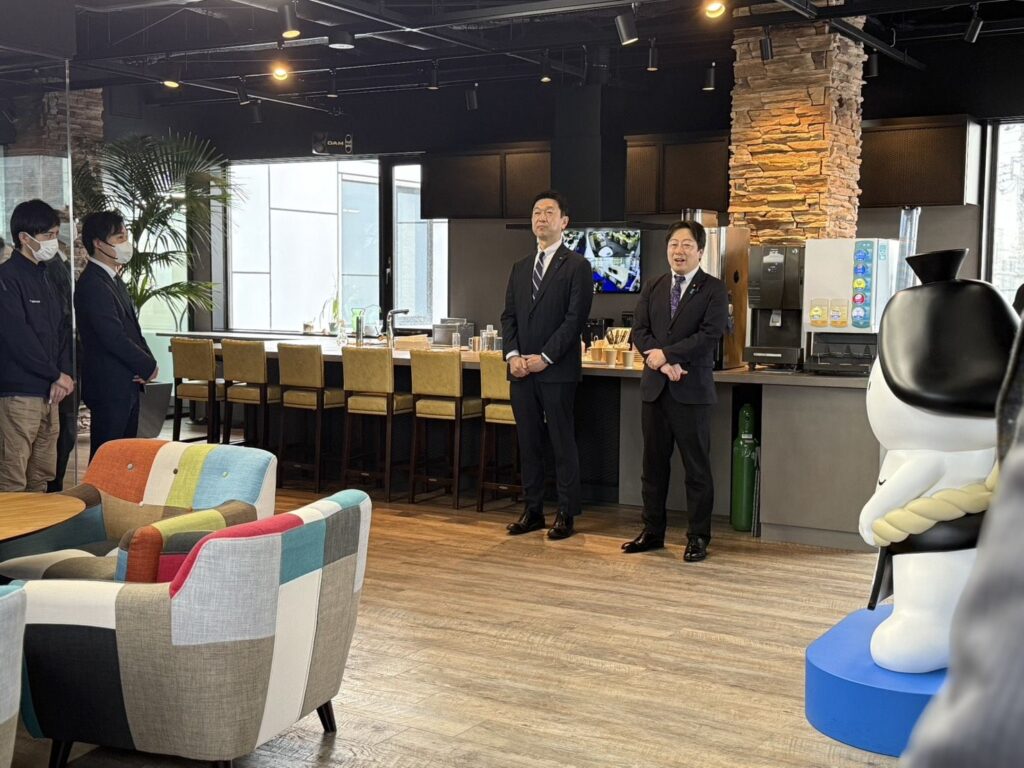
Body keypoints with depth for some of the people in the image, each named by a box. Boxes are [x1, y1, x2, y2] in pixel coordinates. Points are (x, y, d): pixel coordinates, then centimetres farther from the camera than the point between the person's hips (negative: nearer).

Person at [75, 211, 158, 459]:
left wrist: (146, 360, 1)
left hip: (127, 384, 10)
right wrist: (148, 365, -11)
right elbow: (113, 337, -22)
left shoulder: (114, 279, 15)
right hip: (109, 386, -10)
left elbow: (132, 326, 18)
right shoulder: (92, 284, -17)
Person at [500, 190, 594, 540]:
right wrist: (513, 355, -3)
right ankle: (532, 510, 17)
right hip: (522, 370, 6)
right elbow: (509, 315, 13)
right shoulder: (520, 268, 16)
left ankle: (566, 514, 8)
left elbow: (576, 318, -10)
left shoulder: (576, 266, -3)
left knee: (562, 443, 1)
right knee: (528, 443, 9)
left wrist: (545, 357, -14)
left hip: (557, 371, -6)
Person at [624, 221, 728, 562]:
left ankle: (698, 537, 10)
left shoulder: (714, 289, -2)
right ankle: (652, 531, 22)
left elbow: (709, 335, -13)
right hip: (654, 388, 5)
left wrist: (665, 353, -15)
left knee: (697, 467, 1)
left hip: (691, 390, -5)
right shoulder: (652, 288, 13)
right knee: (654, 464, 11)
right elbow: (639, 331, 4)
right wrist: (663, 364, -12)